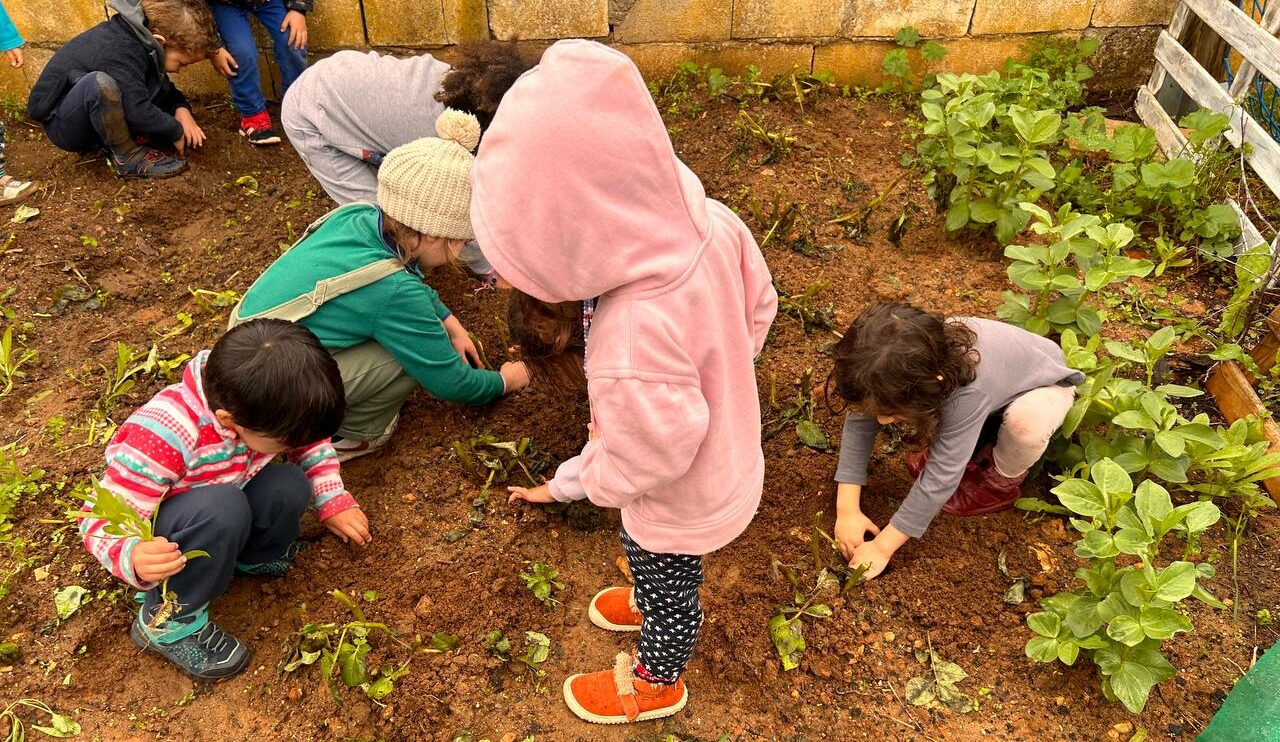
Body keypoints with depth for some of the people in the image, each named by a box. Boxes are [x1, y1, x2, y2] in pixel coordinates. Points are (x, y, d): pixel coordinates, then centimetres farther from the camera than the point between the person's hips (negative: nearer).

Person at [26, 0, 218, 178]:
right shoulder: (119, 51, -29)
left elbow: (165, 88, 9)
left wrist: (181, 108, -10)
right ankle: (127, 157, -18)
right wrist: (176, 132, -16)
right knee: (99, 83, -38)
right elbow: (139, 113, -31)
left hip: (91, 120, 9)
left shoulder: (140, 38, -2)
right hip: (60, 125, -9)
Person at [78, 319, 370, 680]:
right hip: (155, 537, -5)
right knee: (221, 510, -38)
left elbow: (312, 442, 0)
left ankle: (253, 555, 5)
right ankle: (168, 622, -17)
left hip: (219, 513, 5)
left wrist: (334, 501, -8)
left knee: (290, 487, -24)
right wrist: (134, 558, -52)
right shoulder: (161, 438, -39)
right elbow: (102, 520, -31)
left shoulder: (257, 401, -21)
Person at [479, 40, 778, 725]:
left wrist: (566, 484, -11)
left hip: (677, 508, -6)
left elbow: (640, 465, -30)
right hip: (728, 458, 6)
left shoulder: (633, 346, -47)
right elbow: (759, 303, -7)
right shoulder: (709, 220, -26)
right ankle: (656, 605, 68)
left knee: (666, 589, 26)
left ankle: (656, 685, 57)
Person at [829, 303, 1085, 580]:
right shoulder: (901, 372, -31)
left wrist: (882, 548, -33)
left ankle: (1000, 483, -6)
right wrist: (847, 510, -26)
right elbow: (858, 421, -20)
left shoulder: (969, 392, -44)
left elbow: (939, 478, -39)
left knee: (1027, 420, -38)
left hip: (1045, 386, -4)